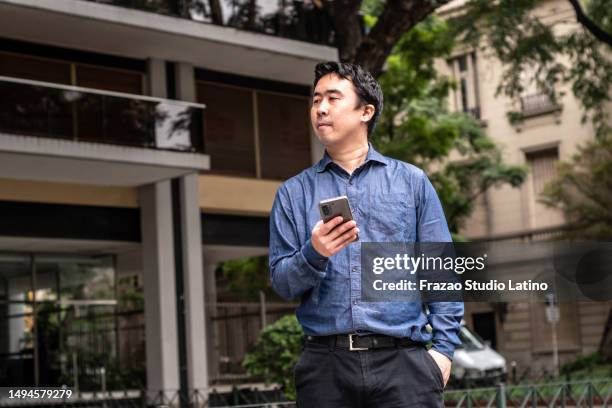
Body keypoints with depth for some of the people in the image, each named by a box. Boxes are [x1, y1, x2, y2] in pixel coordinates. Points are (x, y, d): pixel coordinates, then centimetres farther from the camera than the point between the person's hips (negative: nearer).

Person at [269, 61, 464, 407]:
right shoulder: (293, 193, 13)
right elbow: (282, 283, 7)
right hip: (326, 362, 1)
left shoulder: (412, 182, 11)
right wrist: (313, 254, -12)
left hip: (401, 360, -1)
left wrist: (444, 346, -3)